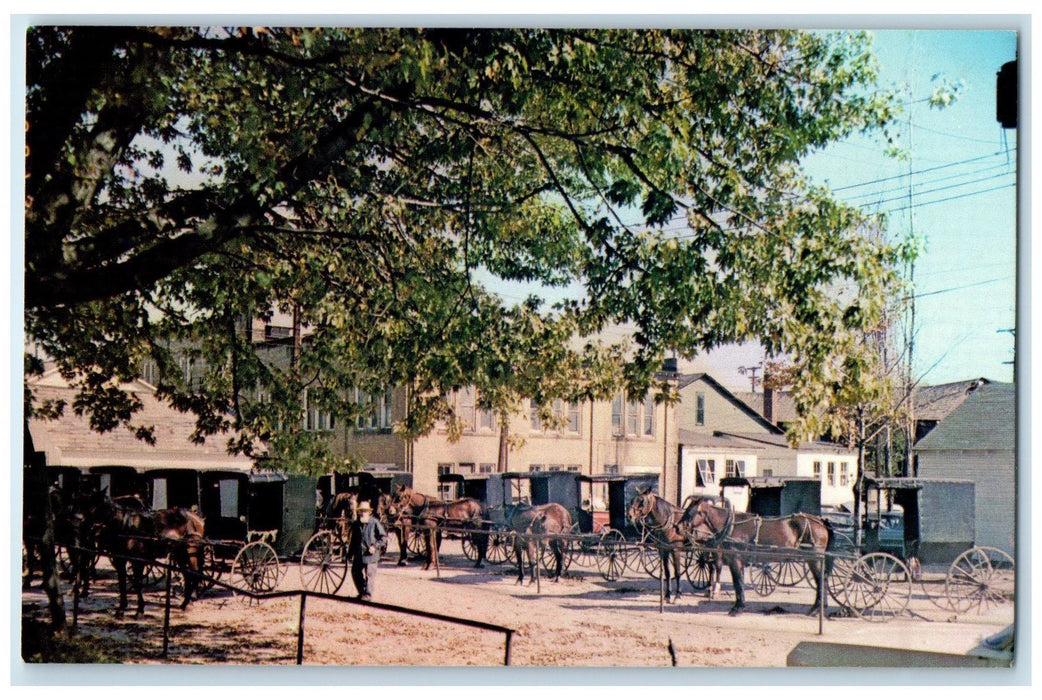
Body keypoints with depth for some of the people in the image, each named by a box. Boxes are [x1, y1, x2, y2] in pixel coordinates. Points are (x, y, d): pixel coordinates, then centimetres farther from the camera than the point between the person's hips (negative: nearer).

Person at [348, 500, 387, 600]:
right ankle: (362, 592, 25)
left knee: (369, 574, -7)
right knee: (356, 573, 9)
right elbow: (353, 540, 19)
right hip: (358, 555, 6)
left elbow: (384, 537, -4)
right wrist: (350, 553, 15)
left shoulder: (375, 523, -6)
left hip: (370, 555, -5)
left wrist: (375, 546, -15)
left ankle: (368, 594, 0)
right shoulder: (355, 524, 9)